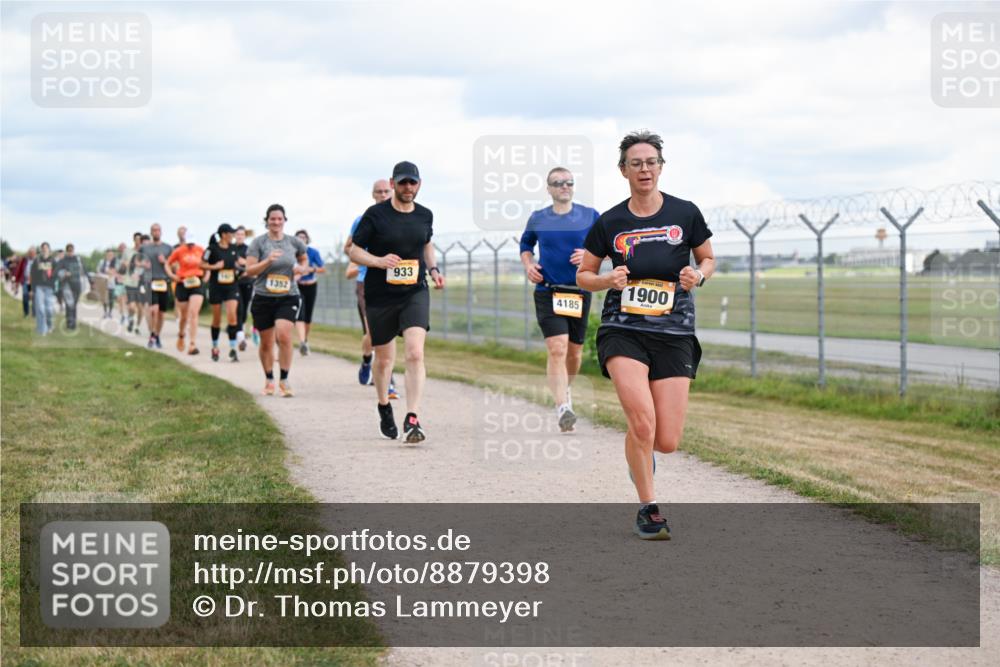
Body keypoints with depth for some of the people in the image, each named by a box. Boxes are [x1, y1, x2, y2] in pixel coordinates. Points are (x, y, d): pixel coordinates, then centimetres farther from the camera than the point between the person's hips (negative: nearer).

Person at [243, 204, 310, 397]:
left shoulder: (294, 242, 6)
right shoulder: (259, 242, -1)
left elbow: (304, 259, 25)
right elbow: (249, 270, -6)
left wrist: (302, 268, 2)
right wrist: (268, 261, -21)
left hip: (288, 297, 0)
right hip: (263, 298, 0)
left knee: (284, 335, -19)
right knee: (266, 343, 8)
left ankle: (284, 380, -8)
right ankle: (269, 380, 27)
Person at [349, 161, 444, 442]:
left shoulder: (425, 215, 5)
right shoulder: (375, 215, -7)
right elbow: (355, 251, -3)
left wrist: (433, 269, 7)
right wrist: (379, 261, -21)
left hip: (415, 293, 1)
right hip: (379, 296, -1)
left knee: (415, 353, -18)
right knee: (384, 358, 11)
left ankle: (412, 420, -20)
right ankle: (384, 408, 39)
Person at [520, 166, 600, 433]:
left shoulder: (590, 216, 4)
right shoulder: (538, 219, 5)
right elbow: (525, 244, 22)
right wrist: (528, 265, 3)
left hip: (580, 292, 2)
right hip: (548, 292, -2)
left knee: (574, 351, 12)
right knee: (557, 350, -17)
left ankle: (565, 389, 41)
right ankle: (563, 409, -22)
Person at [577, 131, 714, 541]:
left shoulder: (685, 214, 2)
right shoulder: (610, 223, 2)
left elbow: (708, 260, 15)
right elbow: (583, 275, 11)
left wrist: (698, 275, -8)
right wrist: (609, 280, -10)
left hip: (674, 334, 1)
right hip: (623, 330, -1)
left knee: (667, 442, -4)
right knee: (642, 421, -22)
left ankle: (639, 453, 34)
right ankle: (648, 509, -3)